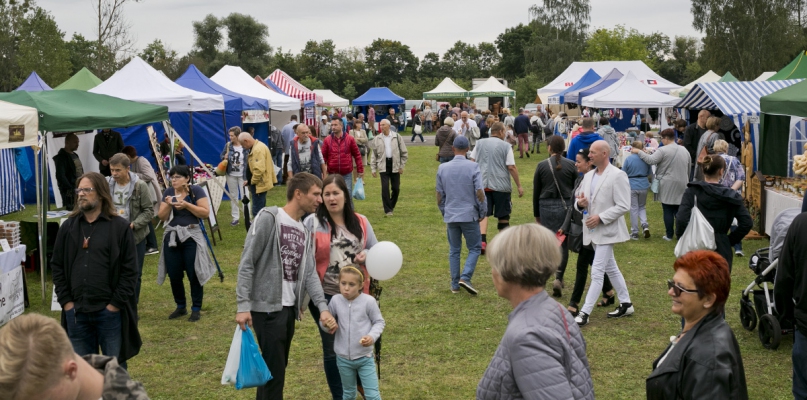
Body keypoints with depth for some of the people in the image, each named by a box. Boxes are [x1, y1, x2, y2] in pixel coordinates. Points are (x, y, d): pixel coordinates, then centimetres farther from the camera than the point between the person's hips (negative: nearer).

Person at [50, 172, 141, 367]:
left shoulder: (120, 227, -3)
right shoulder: (68, 227, 9)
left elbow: (130, 270, -6)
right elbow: (57, 266, 11)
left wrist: (115, 304, -11)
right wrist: (66, 301, 2)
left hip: (109, 312, -4)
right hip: (76, 312, 4)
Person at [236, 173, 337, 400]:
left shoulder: (306, 231, 12)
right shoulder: (269, 218, -10)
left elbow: (310, 273, 6)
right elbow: (246, 264, -13)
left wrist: (323, 307, -8)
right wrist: (243, 306, -18)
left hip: (290, 308, 7)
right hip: (267, 307, -7)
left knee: (278, 367, 14)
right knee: (274, 369, -4)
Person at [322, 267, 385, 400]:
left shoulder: (368, 301, -14)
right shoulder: (335, 300, -6)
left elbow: (379, 322, -3)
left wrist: (372, 336, -22)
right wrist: (326, 324, -15)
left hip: (365, 358, -3)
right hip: (343, 358, 3)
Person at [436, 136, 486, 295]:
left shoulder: (442, 168, 1)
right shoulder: (473, 167, -10)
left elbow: (440, 194, 7)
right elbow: (480, 193, -11)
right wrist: (483, 213, 3)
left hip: (450, 216, 4)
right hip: (469, 215, -4)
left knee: (454, 250, 12)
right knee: (474, 248, 7)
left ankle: (455, 285, 15)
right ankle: (465, 277, -10)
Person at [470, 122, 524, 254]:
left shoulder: (480, 143, 6)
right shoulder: (506, 146, -4)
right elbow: (511, 167, -8)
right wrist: (519, 185, -2)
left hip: (482, 184, 2)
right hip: (501, 185, -2)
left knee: (483, 213, 0)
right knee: (503, 215, 11)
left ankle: (482, 240, -19)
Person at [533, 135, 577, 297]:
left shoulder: (542, 166, -1)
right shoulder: (571, 165, -1)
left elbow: (536, 192, 3)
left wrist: (536, 214, 14)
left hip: (547, 207, 0)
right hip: (567, 206, 0)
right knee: (564, 244, 5)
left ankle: (558, 278, 14)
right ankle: (558, 277, -7)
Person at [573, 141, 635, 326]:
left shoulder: (618, 176, -13)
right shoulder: (589, 176, 10)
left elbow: (623, 206, -17)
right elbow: (579, 199, 17)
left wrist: (600, 218, -21)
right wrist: (579, 203, -8)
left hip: (607, 231, -8)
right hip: (593, 231, 8)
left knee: (597, 272, -8)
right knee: (611, 269, 17)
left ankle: (585, 313, -7)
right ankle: (626, 304, 30)